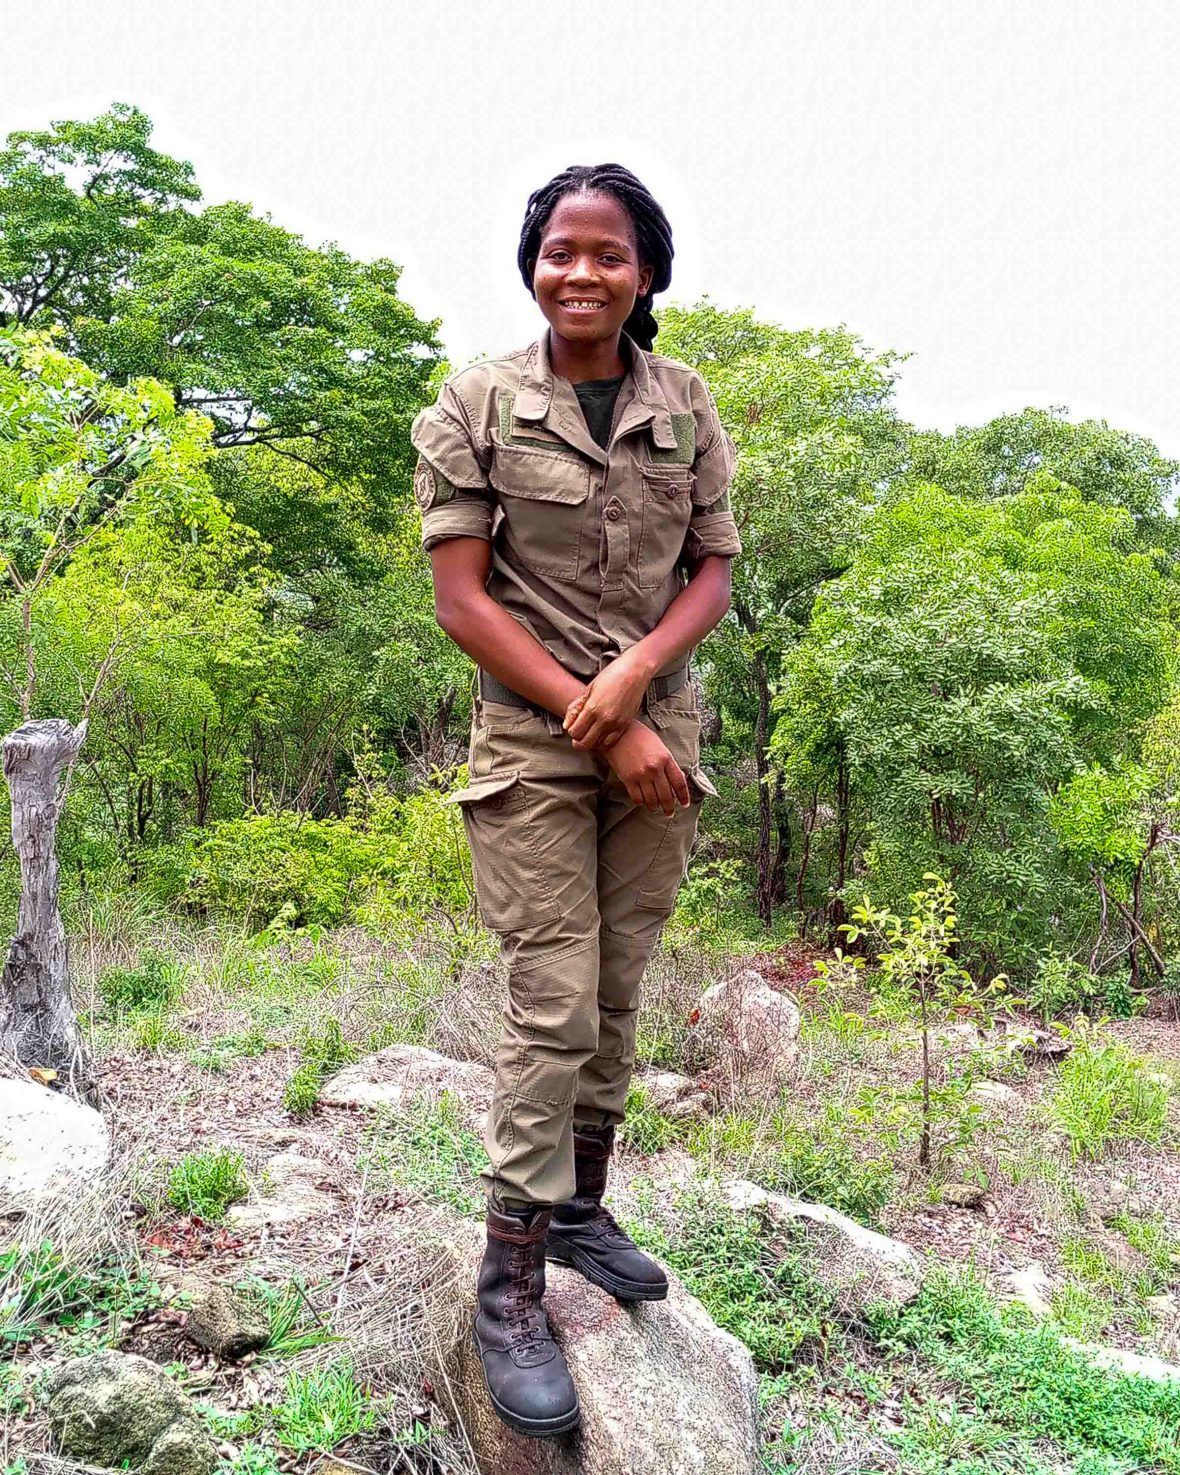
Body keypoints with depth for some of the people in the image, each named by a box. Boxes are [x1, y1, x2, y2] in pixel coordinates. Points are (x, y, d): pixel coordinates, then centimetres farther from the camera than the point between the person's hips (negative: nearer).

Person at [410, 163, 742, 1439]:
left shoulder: (686, 406, 6)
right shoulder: (476, 403, -4)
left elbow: (712, 574, 7)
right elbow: (459, 595, -9)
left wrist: (636, 673, -13)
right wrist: (598, 723, -13)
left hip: (656, 729, 4)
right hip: (531, 738, -3)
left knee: (617, 993, 11)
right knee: (553, 1005, -6)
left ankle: (580, 1207, 30)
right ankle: (510, 1288, 8)